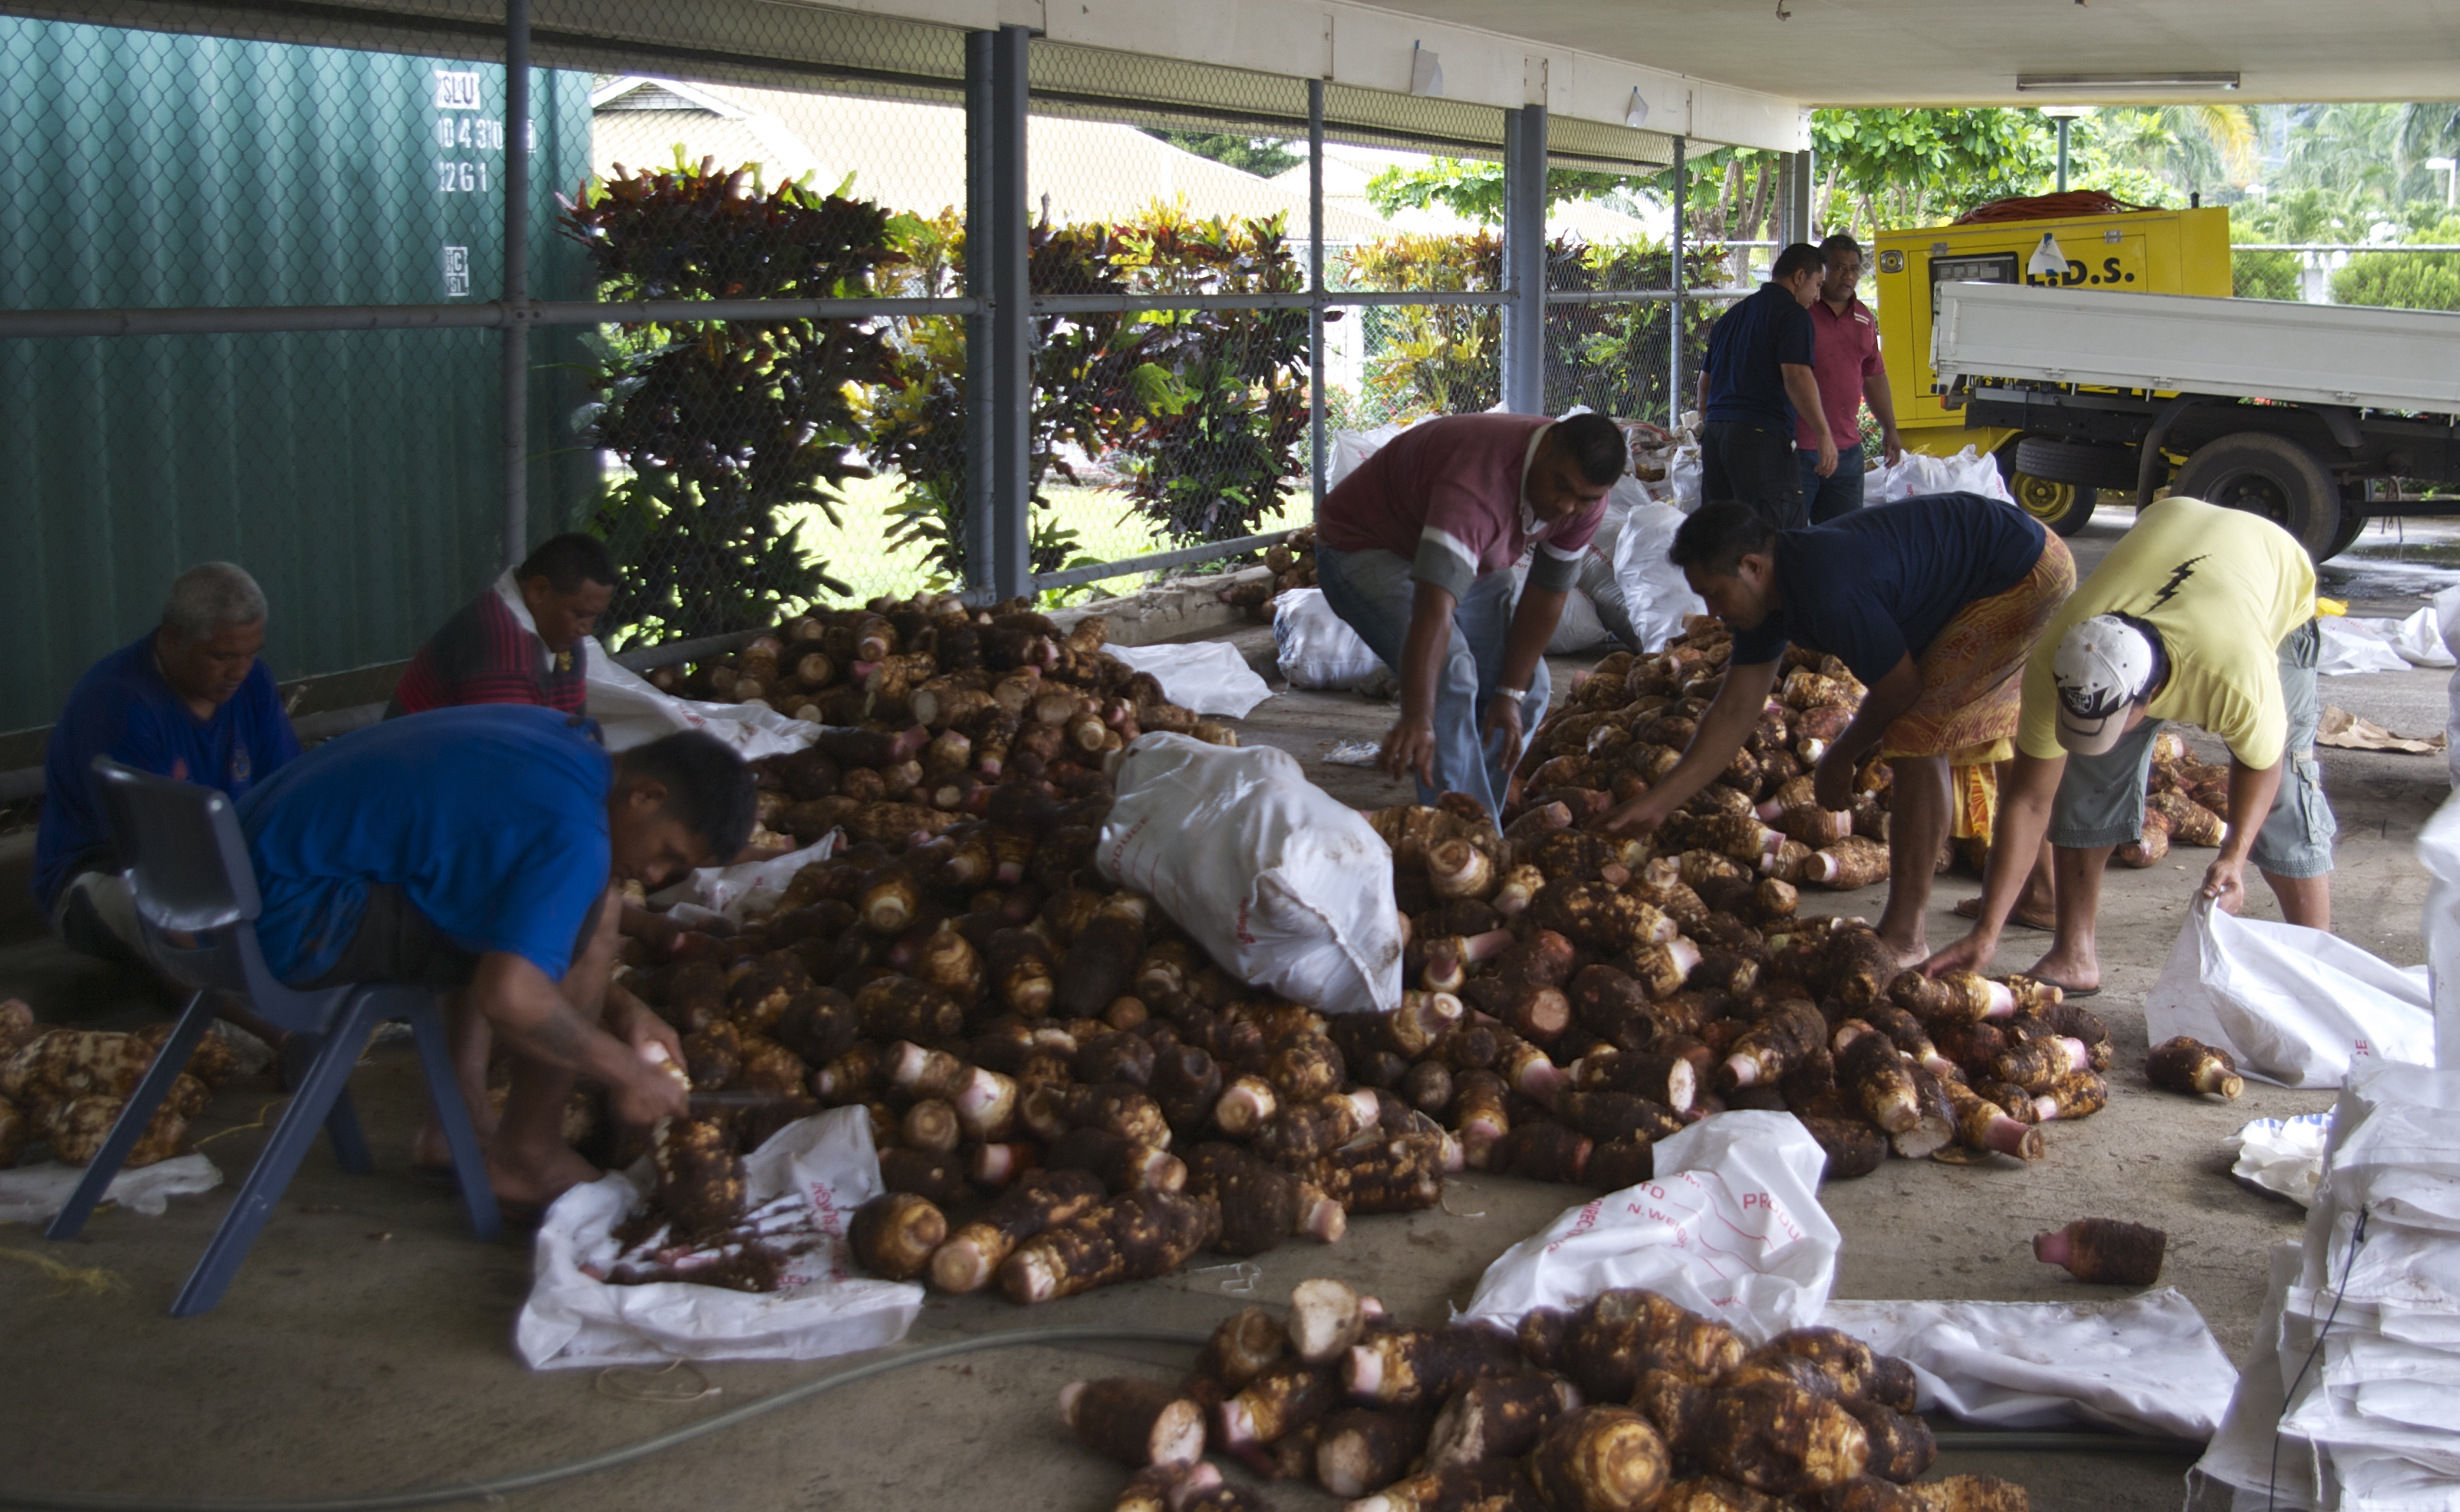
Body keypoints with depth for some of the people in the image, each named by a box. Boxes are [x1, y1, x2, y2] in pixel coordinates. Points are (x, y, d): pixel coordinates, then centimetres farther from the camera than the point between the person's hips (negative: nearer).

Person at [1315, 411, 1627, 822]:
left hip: (1473, 560, 8)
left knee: (1529, 687, 1)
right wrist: (1418, 719, -62)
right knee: (1449, 679, -28)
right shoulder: (1479, 481, -42)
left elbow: (1545, 597, -6)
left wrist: (1510, 694, -11)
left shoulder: (1584, 497, -17)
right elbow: (1434, 608, -52)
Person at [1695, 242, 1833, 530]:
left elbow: (1705, 381, 27)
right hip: (1761, 435, -8)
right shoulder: (1793, 314, -3)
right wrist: (1824, 434, -14)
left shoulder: (1731, 316, 23)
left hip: (1715, 432, 8)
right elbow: (1797, 376, -16)